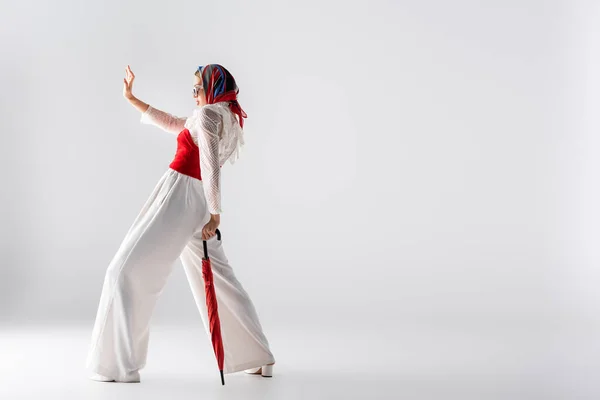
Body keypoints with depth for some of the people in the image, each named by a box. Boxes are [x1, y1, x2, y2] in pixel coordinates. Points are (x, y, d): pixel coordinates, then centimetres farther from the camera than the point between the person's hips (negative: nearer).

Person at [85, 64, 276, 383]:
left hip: (178, 197, -9)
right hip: (198, 202, 9)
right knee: (218, 279, 13)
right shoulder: (228, 118, 22)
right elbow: (172, 123, 31)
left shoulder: (208, 114, -6)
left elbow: (210, 165, -19)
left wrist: (215, 212, -27)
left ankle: (118, 365, -1)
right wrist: (132, 99, 32)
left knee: (127, 271, -2)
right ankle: (259, 357, 14)